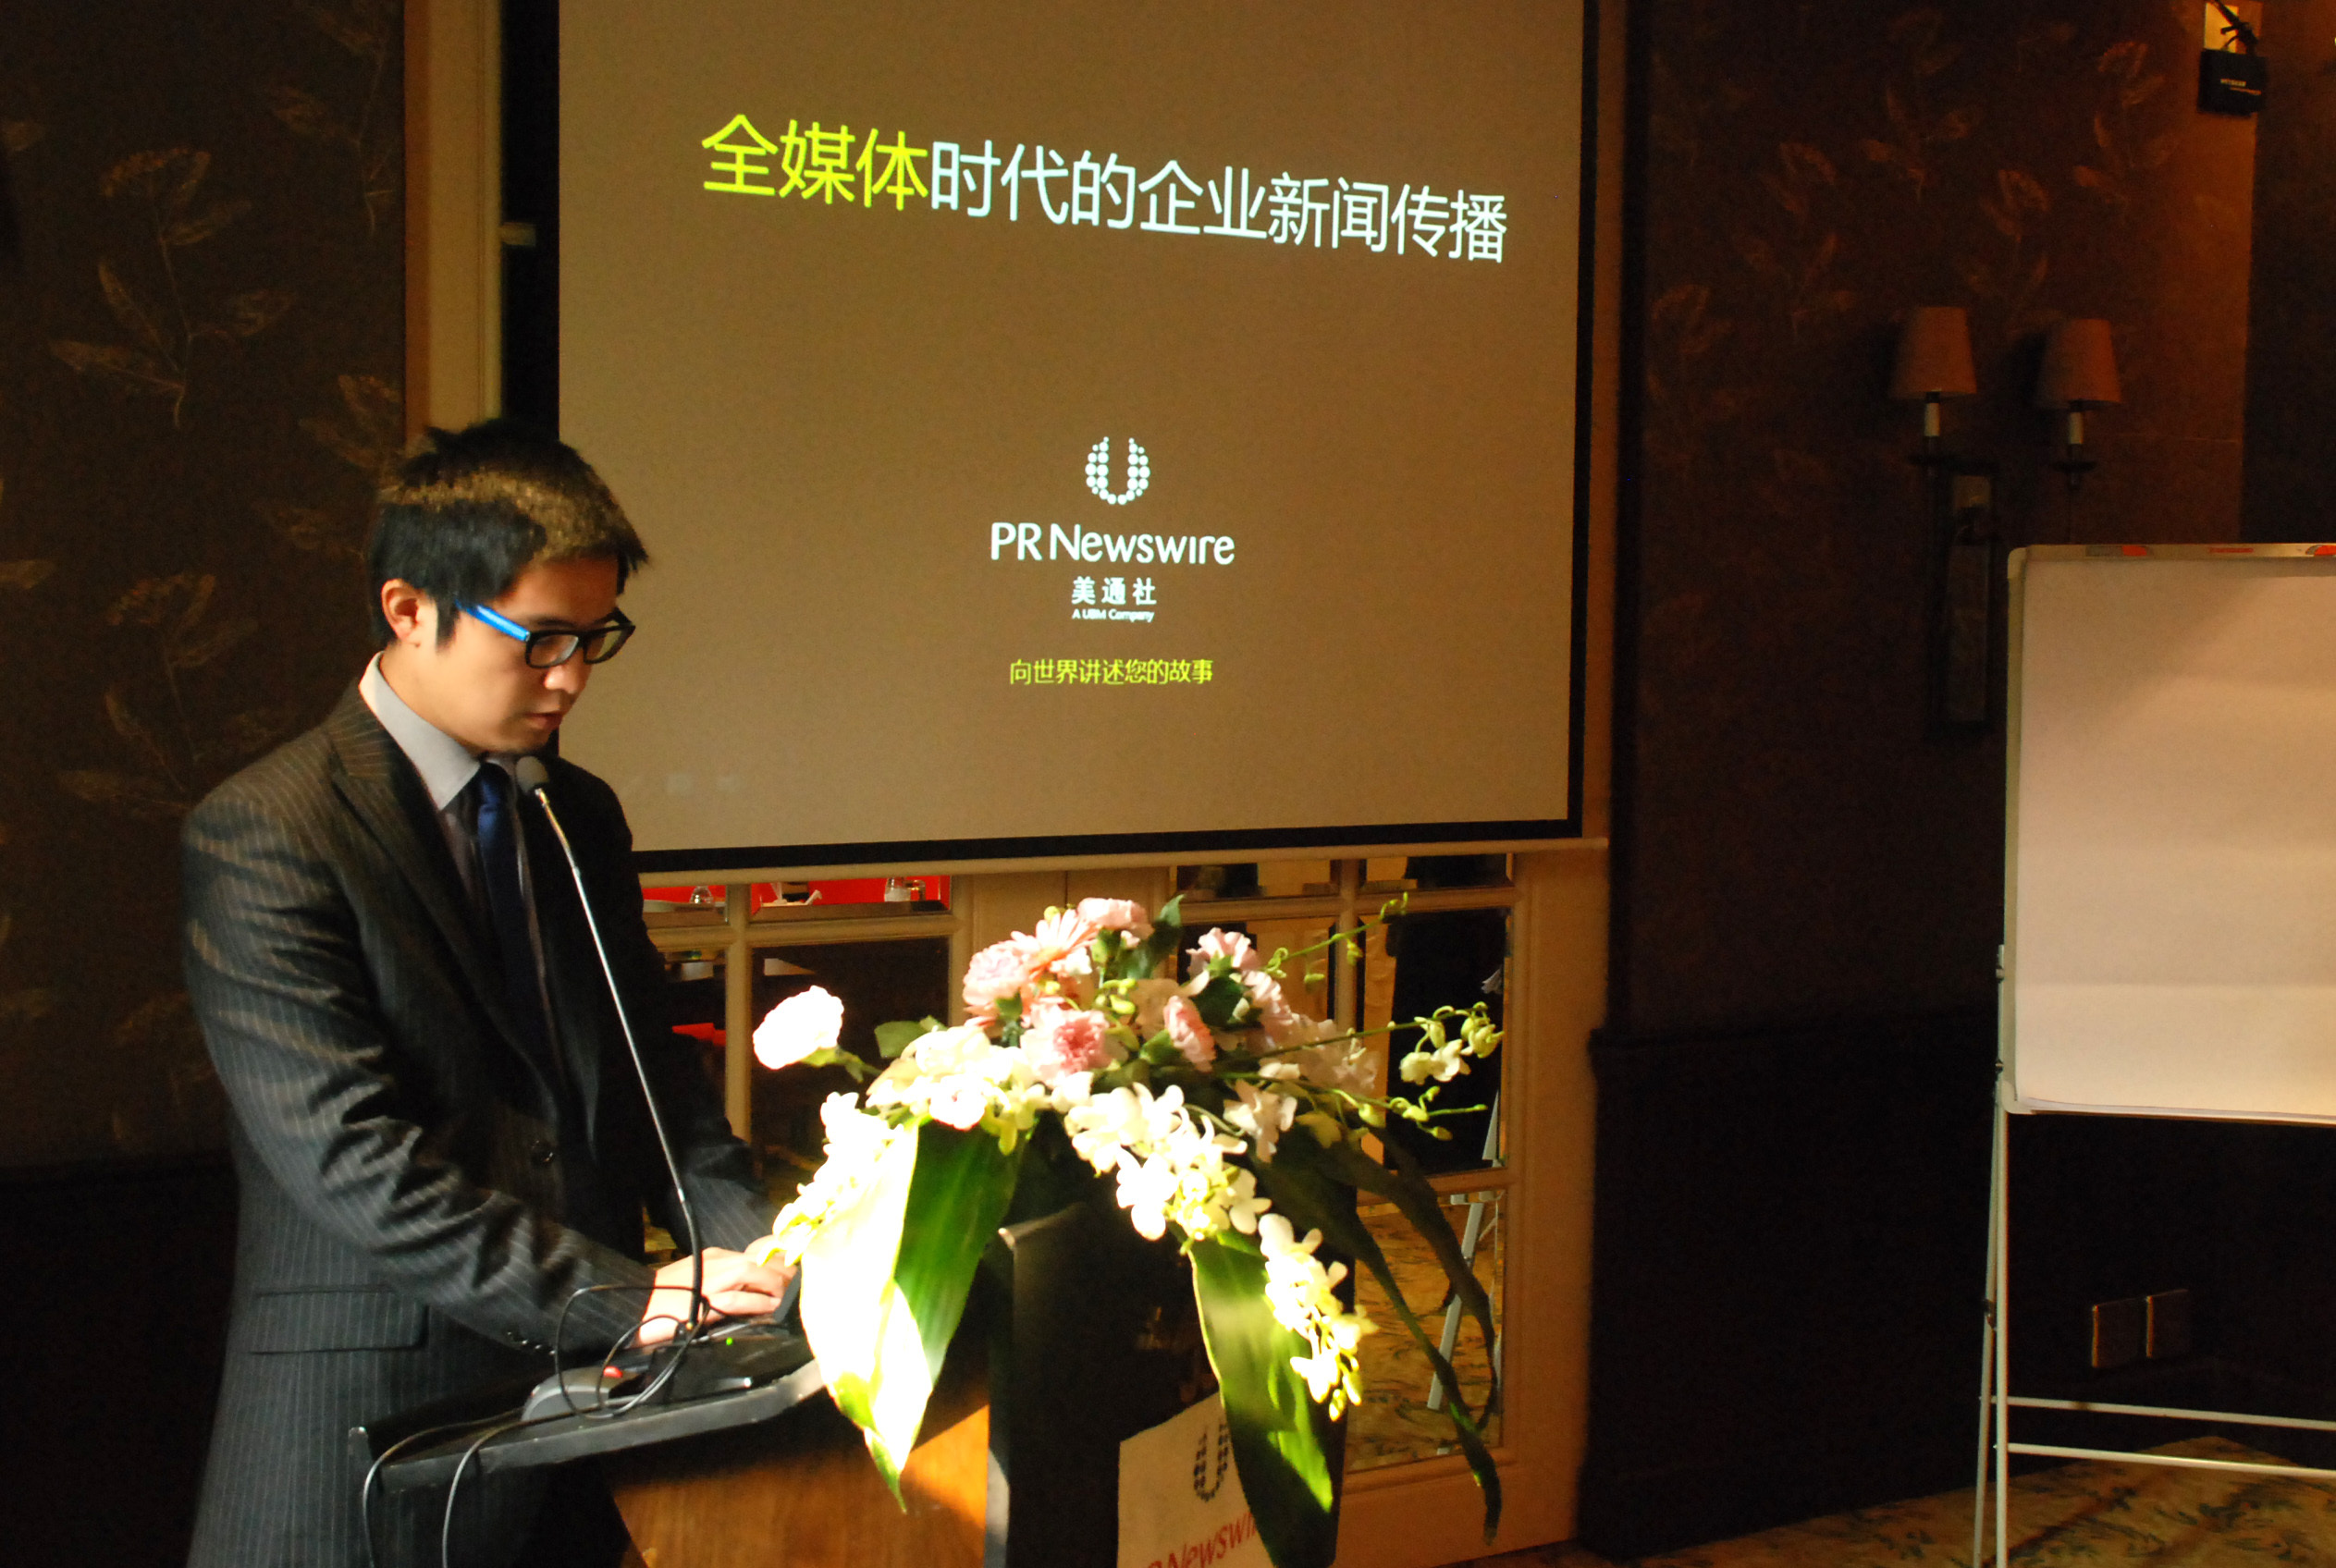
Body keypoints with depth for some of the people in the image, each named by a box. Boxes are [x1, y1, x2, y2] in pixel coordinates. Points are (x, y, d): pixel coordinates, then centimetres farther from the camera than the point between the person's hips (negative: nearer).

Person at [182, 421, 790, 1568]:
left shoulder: (581, 815, 11)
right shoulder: (262, 836, -13)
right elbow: (348, 1158, -20)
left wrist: (754, 1245, -6)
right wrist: (623, 1298, -22)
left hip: (580, 1401, 6)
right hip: (372, 1431, -6)